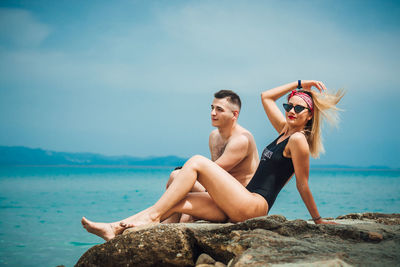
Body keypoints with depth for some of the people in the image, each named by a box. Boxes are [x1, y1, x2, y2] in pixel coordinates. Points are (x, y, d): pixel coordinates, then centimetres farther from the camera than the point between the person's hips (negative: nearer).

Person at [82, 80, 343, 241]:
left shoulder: (298, 140, -7)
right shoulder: (284, 130, 19)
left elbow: (303, 185, -3)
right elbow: (266, 96, 26)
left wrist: (318, 220, -1)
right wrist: (298, 84, 24)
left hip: (253, 205, -9)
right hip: (240, 206, 9)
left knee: (196, 162, -16)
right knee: (177, 202, -7)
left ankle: (152, 217, -16)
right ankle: (116, 228, -12)